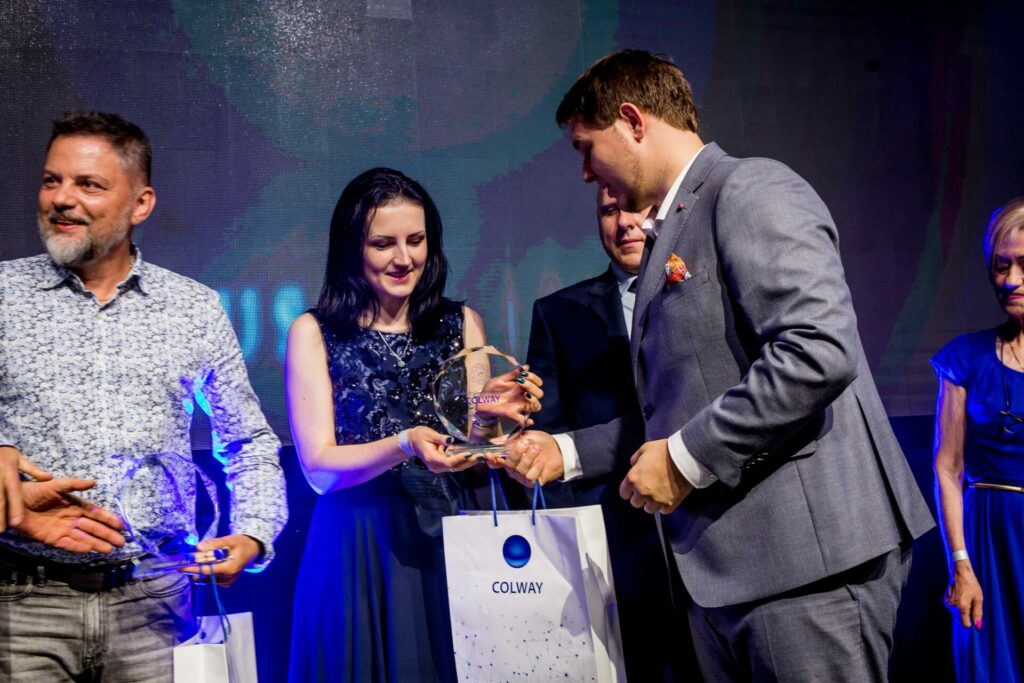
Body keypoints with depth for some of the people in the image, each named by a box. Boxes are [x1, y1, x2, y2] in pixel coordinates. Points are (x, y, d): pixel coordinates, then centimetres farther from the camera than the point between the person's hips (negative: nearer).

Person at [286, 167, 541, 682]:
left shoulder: (462, 325, 6)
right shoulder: (314, 332, -1)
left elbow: (479, 460, 2)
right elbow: (318, 468, -9)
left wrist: (493, 415, -19)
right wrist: (404, 445, -25)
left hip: (447, 542, 2)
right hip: (356, 552, -2)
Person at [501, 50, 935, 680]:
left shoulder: (753, 190, -8)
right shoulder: (672, 233, 20)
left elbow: (821, 353, -23)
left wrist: (686, 457, -16)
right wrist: (568, 451, 21)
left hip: (808, 556, -9)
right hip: (721, 565, 9)